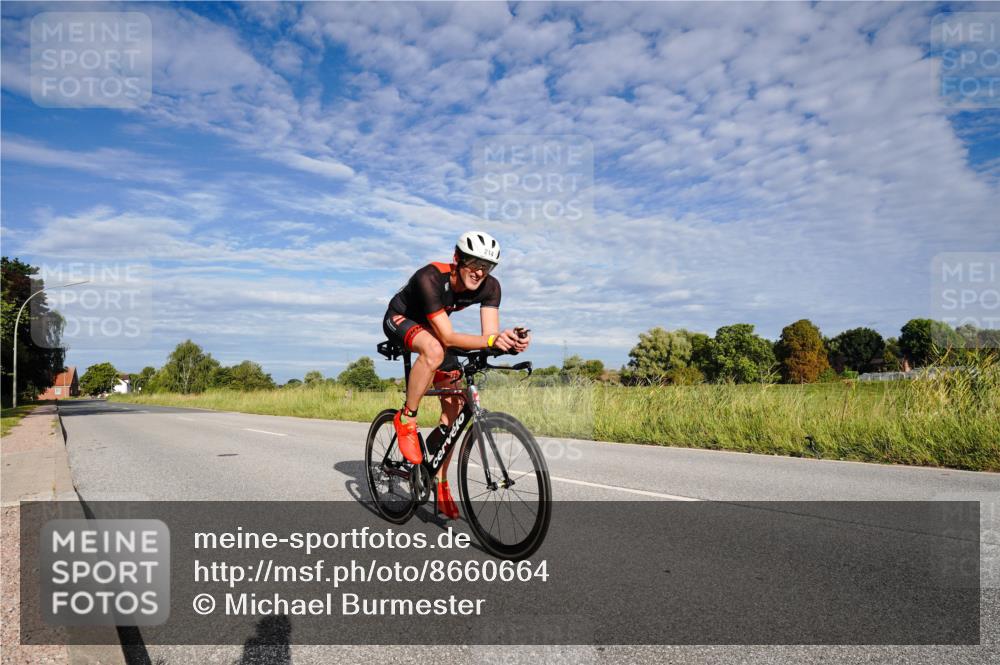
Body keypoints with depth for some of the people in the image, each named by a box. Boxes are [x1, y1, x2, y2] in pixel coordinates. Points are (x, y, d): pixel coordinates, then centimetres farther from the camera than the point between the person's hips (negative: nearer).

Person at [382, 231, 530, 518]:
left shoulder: (490, 287, -21)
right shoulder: (430, 278, -37)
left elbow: (490, 335, -27)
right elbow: (447, 336, -41)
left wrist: (510, 342, -49)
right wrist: (492, 340, -55)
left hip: (433, 328, 6)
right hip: (400, 320, -5)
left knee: (454, 405, -3)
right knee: (434, 350, -41)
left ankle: (440, 483, 9)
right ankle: (406, 419, -19)